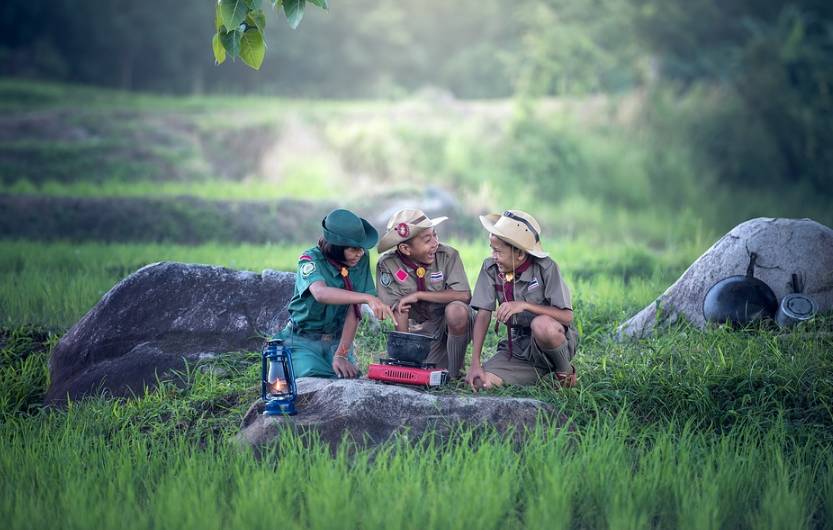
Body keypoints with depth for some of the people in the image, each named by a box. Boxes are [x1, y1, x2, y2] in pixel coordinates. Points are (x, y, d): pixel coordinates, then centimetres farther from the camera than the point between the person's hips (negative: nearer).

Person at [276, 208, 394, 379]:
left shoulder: (361, 260, -6)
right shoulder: (310, 260, -17)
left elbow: (354, 310, -11)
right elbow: (320, 293, -39)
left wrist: (341, 355, -20)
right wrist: (367, 298, -51)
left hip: (338, 340, 4)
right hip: (304, 340, -4)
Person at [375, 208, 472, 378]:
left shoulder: (448, 255, -17)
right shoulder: (387, 265, -14)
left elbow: (464, 294, -25)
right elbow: (399, 310, -14)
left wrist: (418, 295, -24)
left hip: (453, 323, -2)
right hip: (421, 329, 2)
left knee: (456, 310, -34)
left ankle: (454, 375, -15)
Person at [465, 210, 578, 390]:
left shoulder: (546, 268, -15)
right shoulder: (490, 268, -3)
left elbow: (567, 317, -20)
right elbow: (483, 315, -5)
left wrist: (524, 305, -30)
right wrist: (475, 363, -14)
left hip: (555, 338, -5)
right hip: (518, 345, 5)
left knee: (542, 325, -40)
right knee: (478, 381, -19)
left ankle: (566, 373, -8)